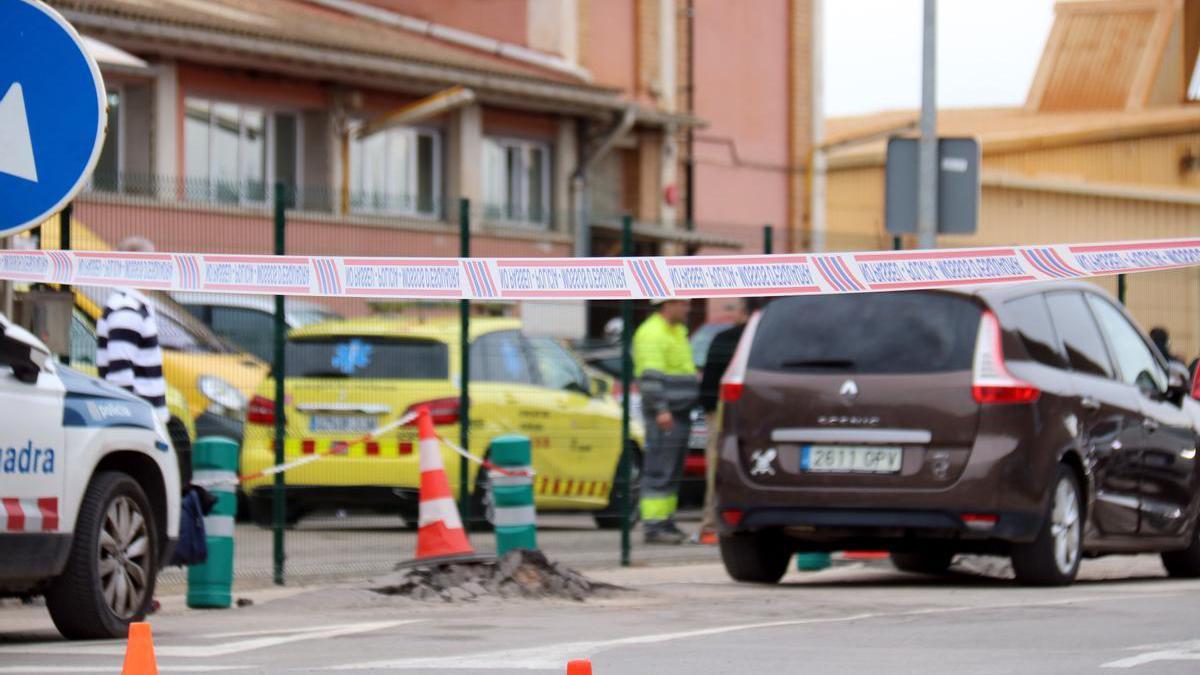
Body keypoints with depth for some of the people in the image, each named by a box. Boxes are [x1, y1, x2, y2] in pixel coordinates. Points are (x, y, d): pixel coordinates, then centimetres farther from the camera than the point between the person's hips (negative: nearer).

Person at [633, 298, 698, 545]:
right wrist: (661, 409, -27)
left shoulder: (678, 332, 21)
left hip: (680, 412, 10)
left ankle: (666, 521, 14)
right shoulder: (652, 333, -12)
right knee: (659, 471, -11)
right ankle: (653, 526, -13)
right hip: (664, 415, -10)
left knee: (674, 472, 10)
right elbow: (651, 375, -20)